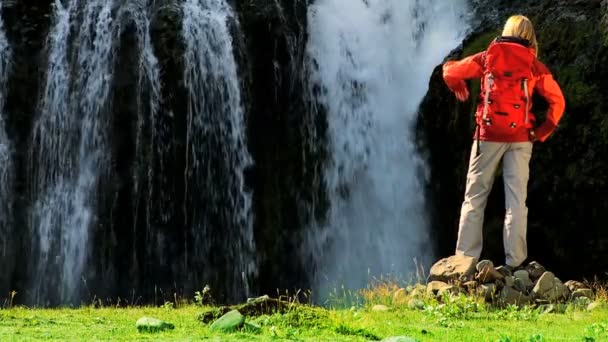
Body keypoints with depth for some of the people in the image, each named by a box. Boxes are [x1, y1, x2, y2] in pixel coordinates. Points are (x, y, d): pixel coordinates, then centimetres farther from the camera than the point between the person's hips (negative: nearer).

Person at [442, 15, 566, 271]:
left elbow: (450, 71, 7)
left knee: (474, 197, 4)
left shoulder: (488, 57, 5)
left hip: (489, 134, 0)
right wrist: (544, 131, 8)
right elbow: (557, 101, 2)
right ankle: (514, 263, -3)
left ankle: (465, 259, -1)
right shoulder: (535, 65, 5)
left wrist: (459, 90, 26)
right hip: (520, 137, 0)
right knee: (516, 200, 1)